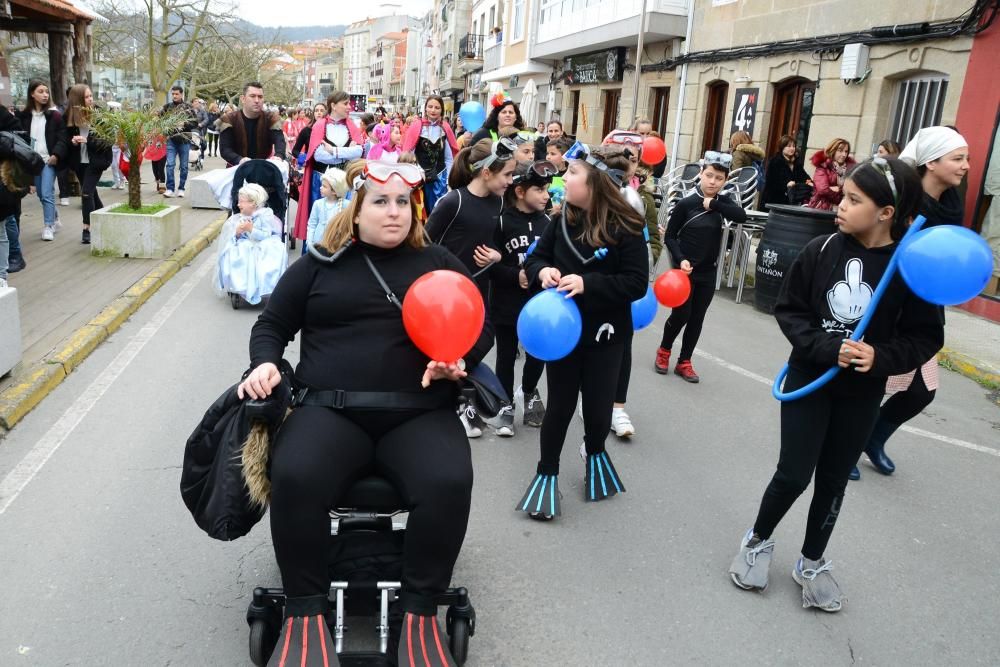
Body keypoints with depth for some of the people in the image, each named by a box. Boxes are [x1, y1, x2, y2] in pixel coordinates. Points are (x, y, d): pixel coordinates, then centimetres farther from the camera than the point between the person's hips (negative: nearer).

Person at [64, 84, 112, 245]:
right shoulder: (69, 115, 1)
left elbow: (107, 139, -11)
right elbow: (66, 138, 9)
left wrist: (87, 140, -22)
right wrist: (72, 141, -13)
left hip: (95, 160, -4)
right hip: (79, 161, 4)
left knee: (86, 192, -12)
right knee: (91, 193, 15)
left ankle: (87, 229, -7)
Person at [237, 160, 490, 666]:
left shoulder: (437, 263, 15)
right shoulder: (320, 264, 14)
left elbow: (481, 328, 16)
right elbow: (271, 324, 19)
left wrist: (460, 360, -5)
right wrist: (264, 362, -2)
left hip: (419, 413, 1)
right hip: (331, 408, 0)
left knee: (448, 484, -30)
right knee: (294, 478, -31)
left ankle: (420, 612, -11)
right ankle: (305, 611, -11)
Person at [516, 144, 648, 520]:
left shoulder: (626, 229, -16)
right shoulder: (564, 218, -5)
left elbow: (636, 284, -17)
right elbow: (535, 257, 5)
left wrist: (588, 284, -29)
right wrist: (542, 271, -19)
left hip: (605, 334, -2)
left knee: (598, 408, 10)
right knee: (560, 405, 9)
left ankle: (594, 451, 45)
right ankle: (546, 473, 28)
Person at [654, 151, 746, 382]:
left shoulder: (723, 201, 0)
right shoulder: (686, 203, -10)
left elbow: (742, 216, -19)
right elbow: (670, 236, -6)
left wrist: (714, 204, -18)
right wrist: (681, 259, -18)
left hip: (708, 272, 4)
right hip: (684, 269, -4)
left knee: (697, 319, 9)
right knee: (680, 315, -1)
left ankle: (684, 362, 22)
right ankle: (664, 351, 25)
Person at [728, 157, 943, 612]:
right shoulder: (822, 250, -12)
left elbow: (926, 336, -5)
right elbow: (788, 310, -5)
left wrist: (881, 357, -23)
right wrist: (827, 347, -20)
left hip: (862, 394, 1)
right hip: (808, 379, -1)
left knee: (833, 480, 14)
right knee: (793, 474, 2)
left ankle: (812, 562, 35)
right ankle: (758, 541, 29)